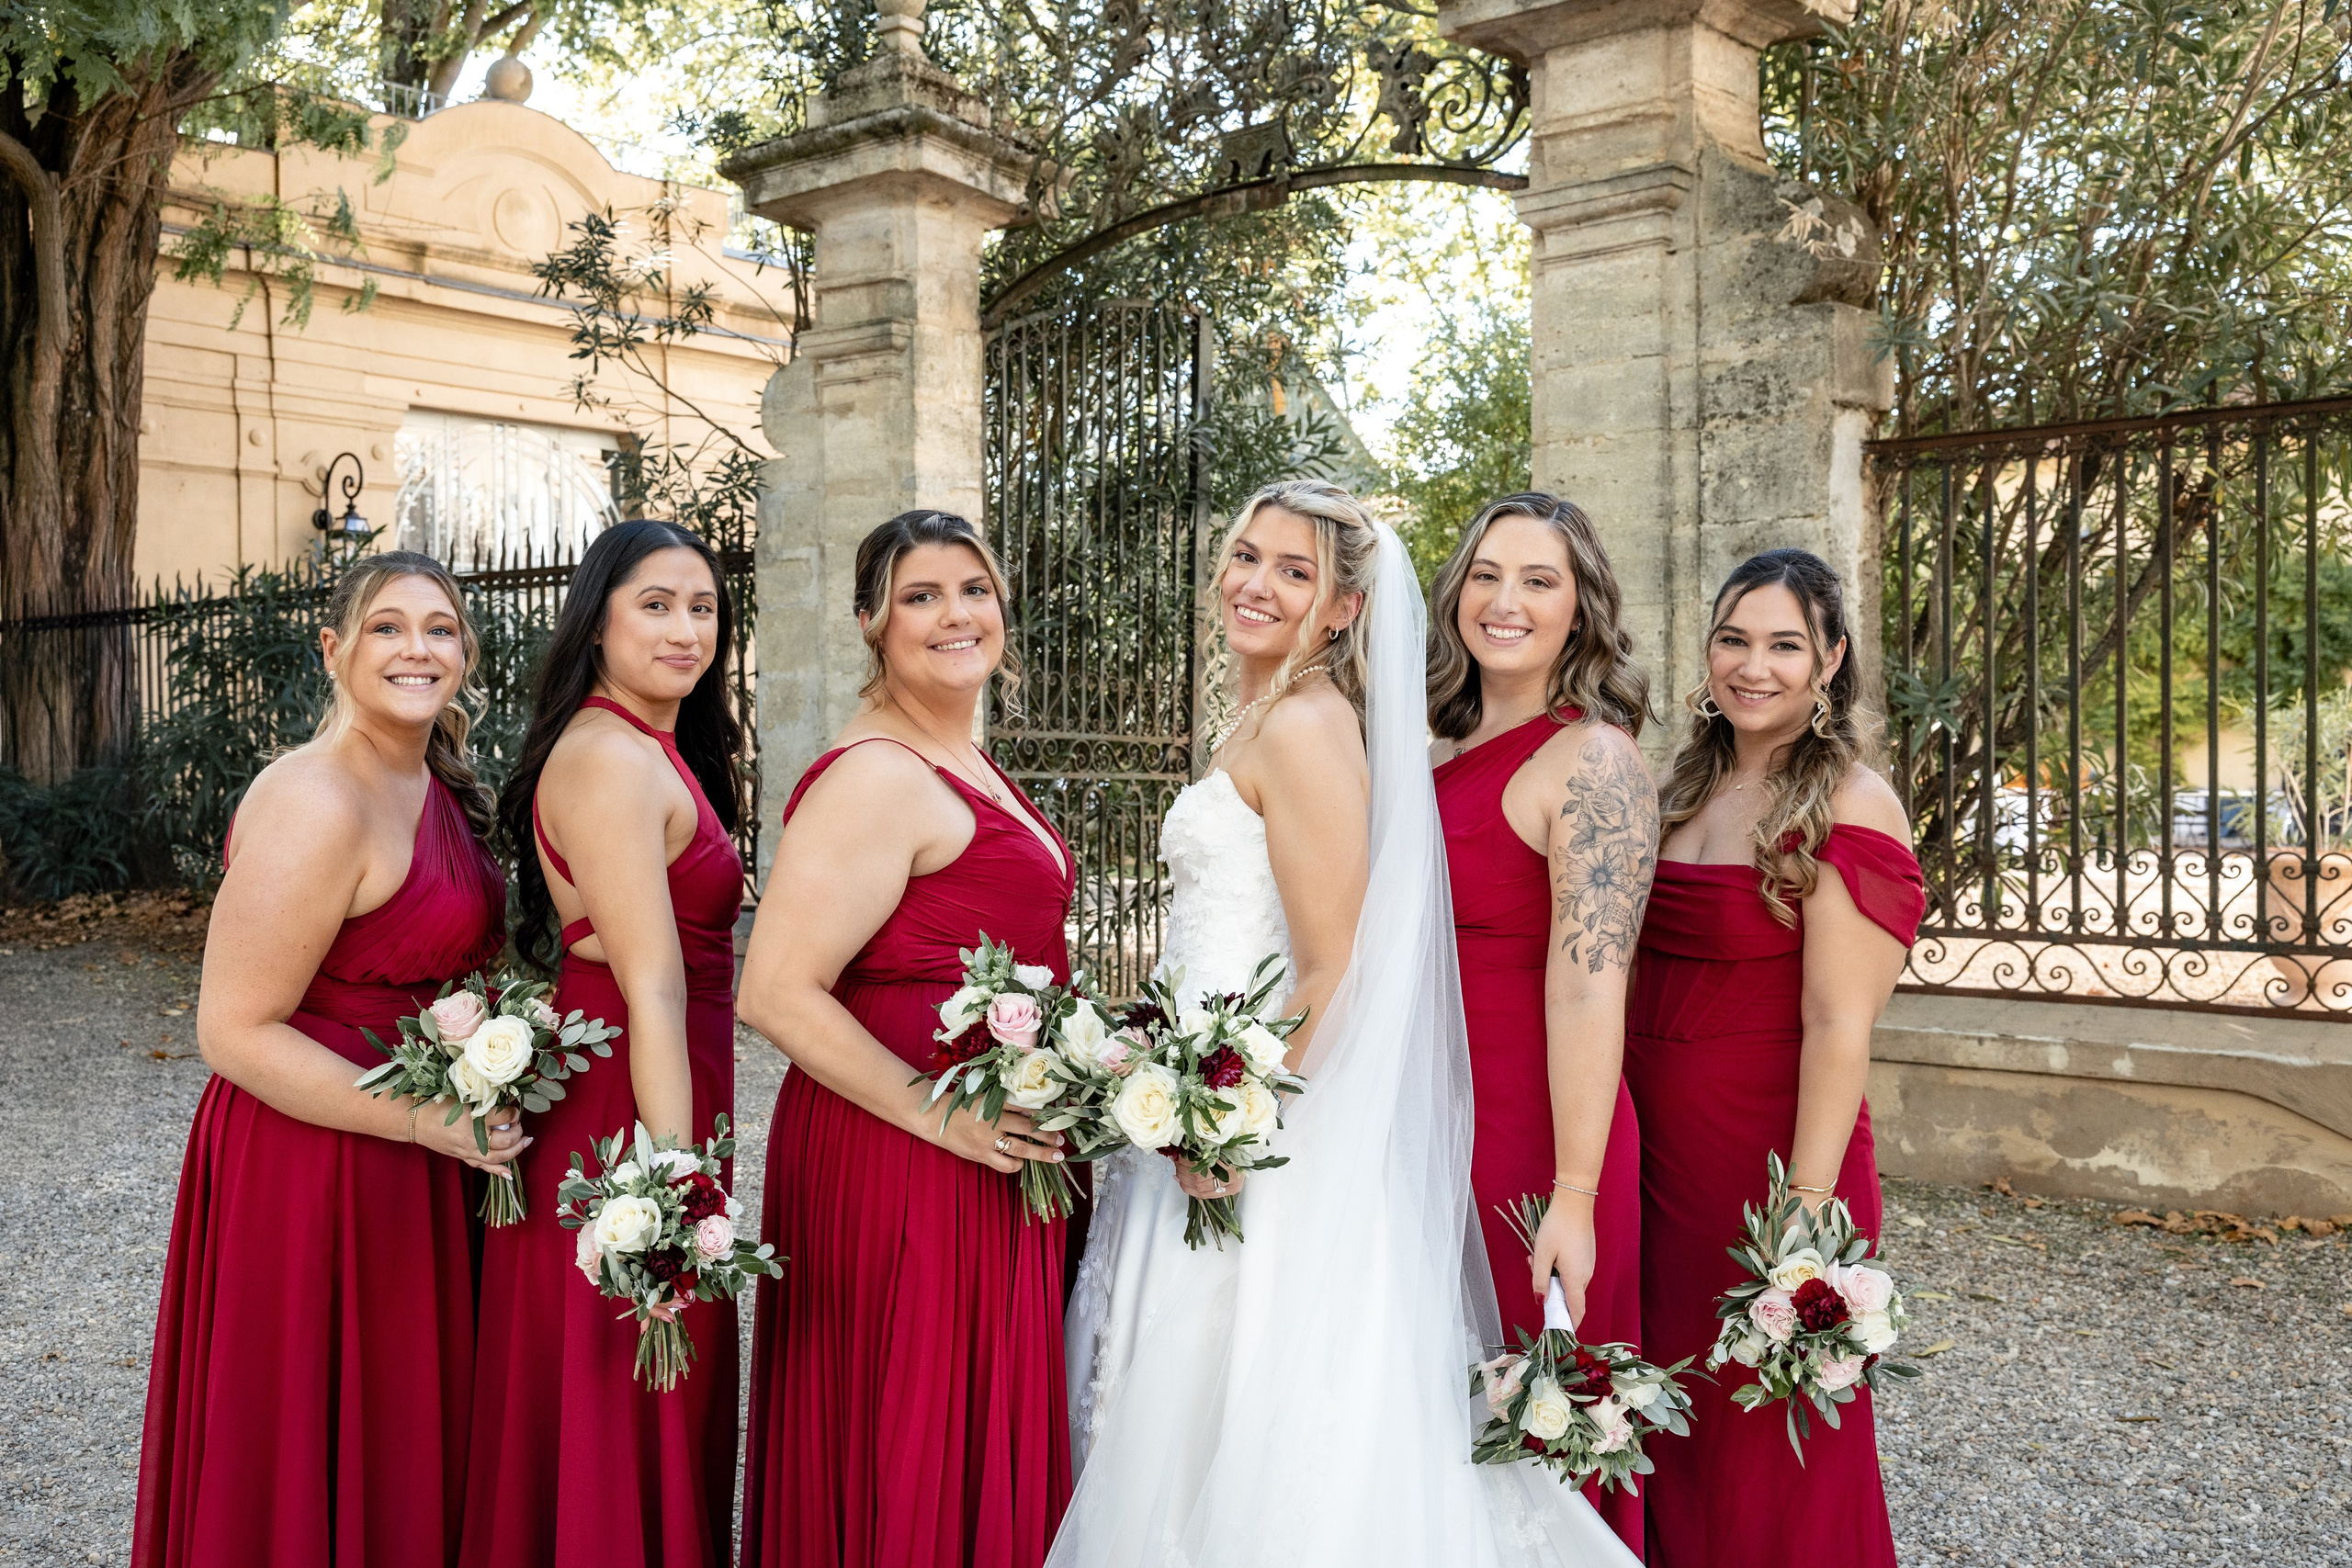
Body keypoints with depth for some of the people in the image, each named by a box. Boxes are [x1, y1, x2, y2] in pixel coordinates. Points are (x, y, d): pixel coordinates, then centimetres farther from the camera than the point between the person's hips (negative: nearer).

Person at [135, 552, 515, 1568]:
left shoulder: (439, 787, 8)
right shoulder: (317, 804, -21)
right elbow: (234, 1031, -21)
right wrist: (426, 1119, -24)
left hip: (414, 1160, 9)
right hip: (314, 1161, -9)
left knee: (408, 1439, 21)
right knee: (311, 1468, 7)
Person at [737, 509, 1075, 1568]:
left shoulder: (968, 767, 14)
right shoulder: (877, 777, -17)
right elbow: (777, 992, -24)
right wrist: (942, 1115, -24)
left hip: (998, 1159, 10)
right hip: (901, 1167, -10)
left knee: (989, 1441, 18)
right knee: (914, 1450, 2)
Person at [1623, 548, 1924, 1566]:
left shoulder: (1848, 804, -12)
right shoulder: (1685, 790, 9)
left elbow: (1838, 1025, -18)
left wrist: (1805, 1208, -22)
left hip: (1770, 1147, -6)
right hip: (1655, 1142, 7)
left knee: (1764, 1441, 8)